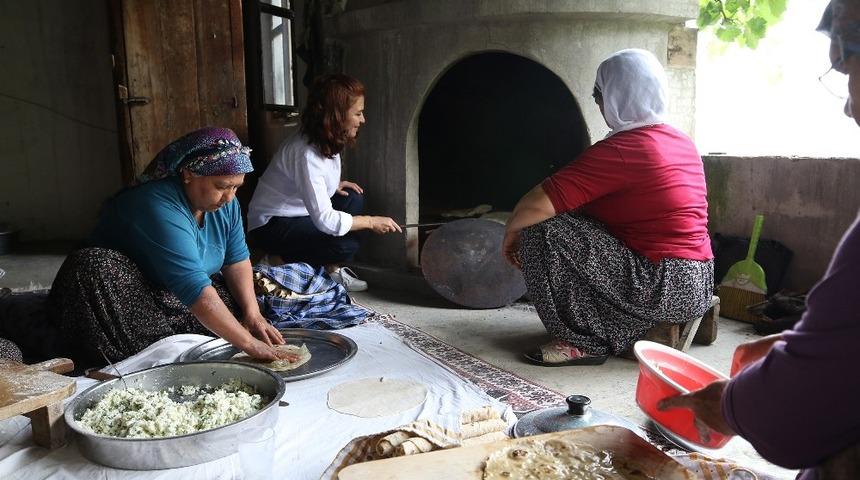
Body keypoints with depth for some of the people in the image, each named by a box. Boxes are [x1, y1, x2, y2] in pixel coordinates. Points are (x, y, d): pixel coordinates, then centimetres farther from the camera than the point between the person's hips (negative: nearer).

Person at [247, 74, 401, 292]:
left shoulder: (328, 142, -2)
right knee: (346, 245, -24)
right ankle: (282, 261, -2)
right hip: (270, 225, -9)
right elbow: (325, 220, -34)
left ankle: (332, 269, 3)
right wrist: (371, 222, -23)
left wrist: (334, 185, -4)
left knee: (354, 198, -2)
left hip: (298, 215, 10)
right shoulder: (306, 152, -30)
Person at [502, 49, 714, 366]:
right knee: (578, 221, 22)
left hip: (665, 289, -10)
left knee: (542, 231, -13)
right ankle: (605, 332, 20)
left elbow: (538, 204, -22)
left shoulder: (620, 149, -18)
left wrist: (511, 233, -2)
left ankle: (584, 342, -3)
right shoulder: (682, 142, 11)